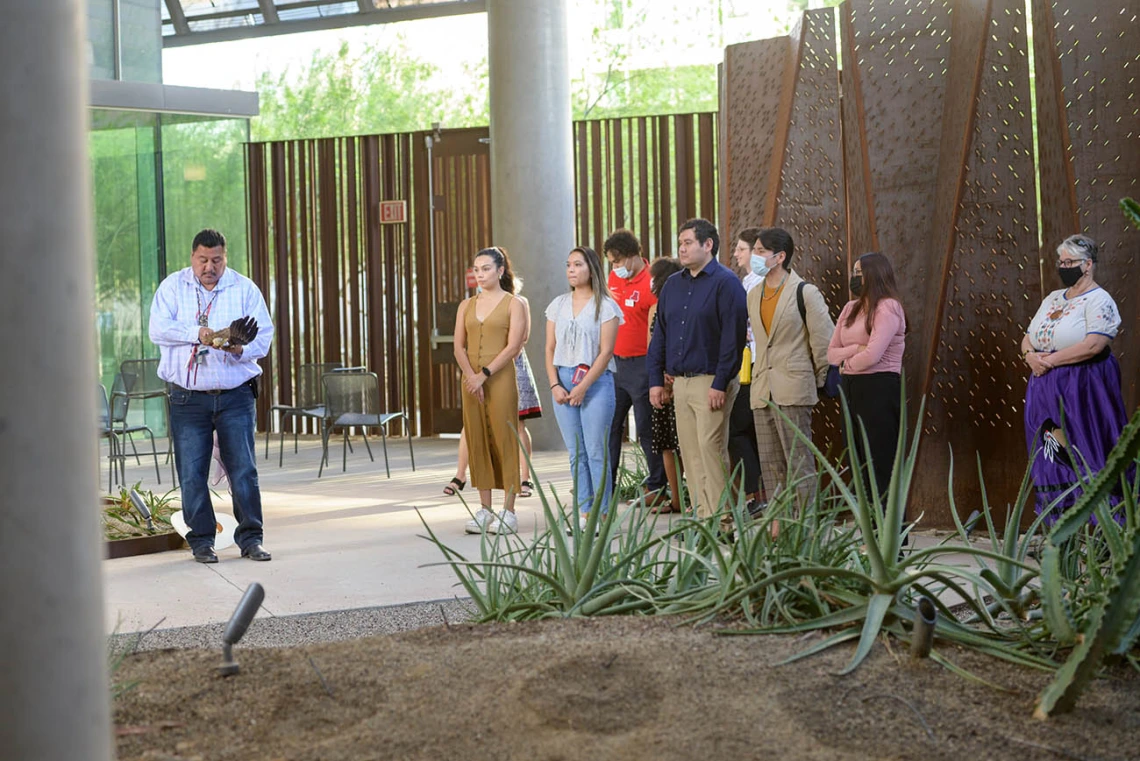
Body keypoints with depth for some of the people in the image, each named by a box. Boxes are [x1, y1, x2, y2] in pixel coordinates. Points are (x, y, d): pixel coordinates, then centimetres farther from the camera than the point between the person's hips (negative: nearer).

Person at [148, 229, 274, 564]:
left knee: (244, 469, -3)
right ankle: (201, 541, 12)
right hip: (188, 397, 0)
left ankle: (250, 538, 7)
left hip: (235, 395, 0)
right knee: (192, 474, 1)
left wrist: (241, 349, -22)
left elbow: (264, 335, -1)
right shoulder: (172, 287, 5)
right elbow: (157, 329, -8)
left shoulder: (245, 288, 6)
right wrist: (197, 333, -21)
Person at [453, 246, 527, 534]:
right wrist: (471, 376, -10)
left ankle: (508, 512, -2)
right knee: (477, 442, 4)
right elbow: (459, 347, 7)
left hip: (500, 378, -5)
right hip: (471, 380, 5)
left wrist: (484, 375, -15)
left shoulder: (513, 304, 0)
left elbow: (513, 347, -9)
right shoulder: (467, 306, 14)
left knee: (504, 440, -5)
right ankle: (484, 510, 10)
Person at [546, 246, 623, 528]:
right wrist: (555, 385, -2)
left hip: (596, 382, -5)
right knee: (575, 452, 6)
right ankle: (584, 512, 10)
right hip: (563, 383, 5)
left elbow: (606, 352, -7)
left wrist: (583, 387, -13)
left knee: (596, 451, -6)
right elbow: (550, 349, 12)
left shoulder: (605, 306, -1)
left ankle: (602, 513, -1)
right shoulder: (558, 305, 13)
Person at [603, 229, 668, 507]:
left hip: (641, 365, -7)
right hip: (614, 362, 7)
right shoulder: (614, 277, 10)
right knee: (609, 426, 9)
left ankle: (657, 488, 10)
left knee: (647, 429, -1)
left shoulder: (652, 283, -13)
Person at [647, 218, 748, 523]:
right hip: (680, 382, 7)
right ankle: (703, 518, 11)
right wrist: (656, 380, 10)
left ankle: (721, 523, -5)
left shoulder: (725, 282, -7)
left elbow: (733, 336, -13)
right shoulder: (672, 285, 15)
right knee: (690, 452, 6)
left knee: (711, 449, -10)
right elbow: (660, 334, 17)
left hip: (711, 382, -7)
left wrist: (720, 383, -17)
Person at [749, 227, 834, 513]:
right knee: (770, 465, 7)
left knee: (799, 464, -7)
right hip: (762, 391, 7)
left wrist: (818, 381, 2)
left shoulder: (804, 292, -6)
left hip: (793, 390, -7)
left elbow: (824, 340, -4)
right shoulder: (754, 295, 16)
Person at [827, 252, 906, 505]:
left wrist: (847, 363, -2)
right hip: (851, 390, 8)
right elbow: (831, 353, 10)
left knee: (881, 466, -7)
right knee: (858, 464, 10)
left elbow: (872, 355, -20)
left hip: (879, 389, -8)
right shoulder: (850, 308, 14)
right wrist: (854, 349, -10)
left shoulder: (887, 308, -10)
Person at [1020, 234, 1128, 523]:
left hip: (1082, 393, -8)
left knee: (1082, 462, -9)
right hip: (1046, 391, 8)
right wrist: (1031, 356, -4)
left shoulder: (1099, 301, -7)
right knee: (1052, 462, 6)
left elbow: (1093, 345, -21)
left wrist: (1050, 360, -16)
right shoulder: (1053, 298, 17)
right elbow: (1027, 338, 19)